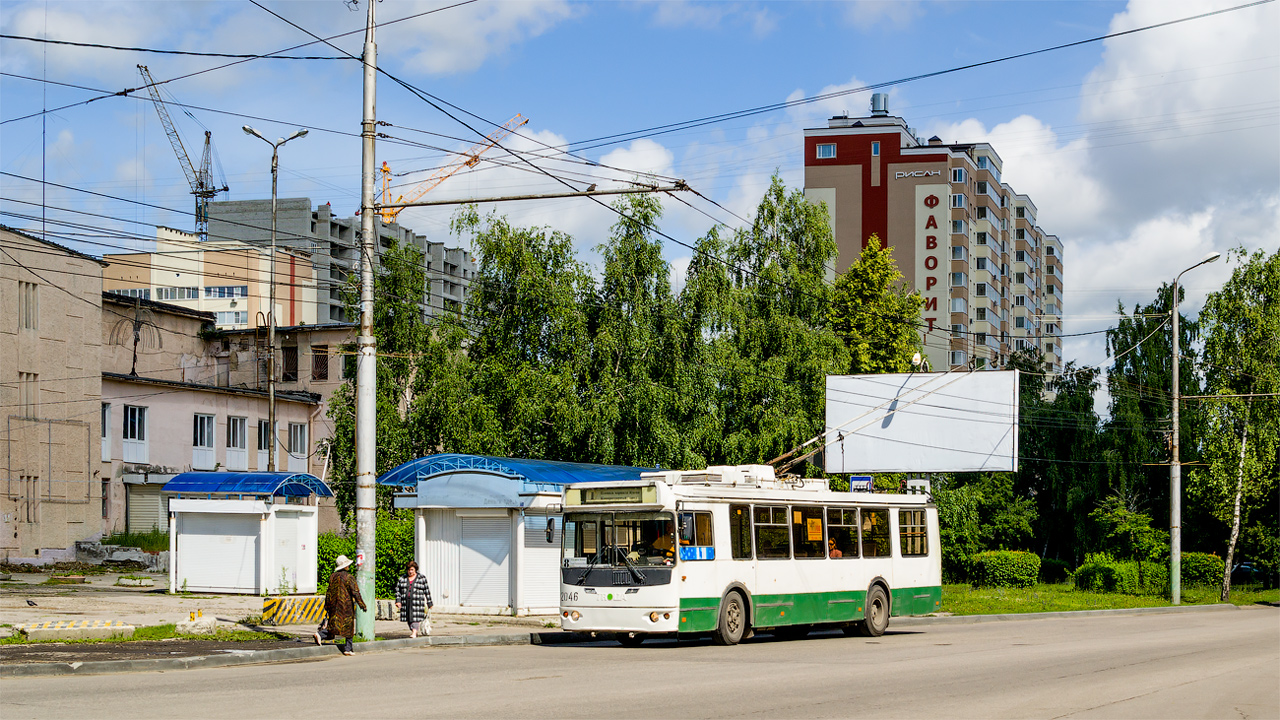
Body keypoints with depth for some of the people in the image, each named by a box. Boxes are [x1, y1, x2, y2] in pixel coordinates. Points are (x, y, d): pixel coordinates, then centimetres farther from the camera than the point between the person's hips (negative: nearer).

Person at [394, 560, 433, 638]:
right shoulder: (402, 579, 8)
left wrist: (429, 603, 6)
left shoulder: (421, 578, 3)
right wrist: (398, 601, -4)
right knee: (409, 617, 4)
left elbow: (427, 591, 5)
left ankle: (414, 633, -23)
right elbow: (397, 590, 9)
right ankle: (414, 631, 19)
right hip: (406, 602, 3)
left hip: (417, 602, -3)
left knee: (416, 617, -14)